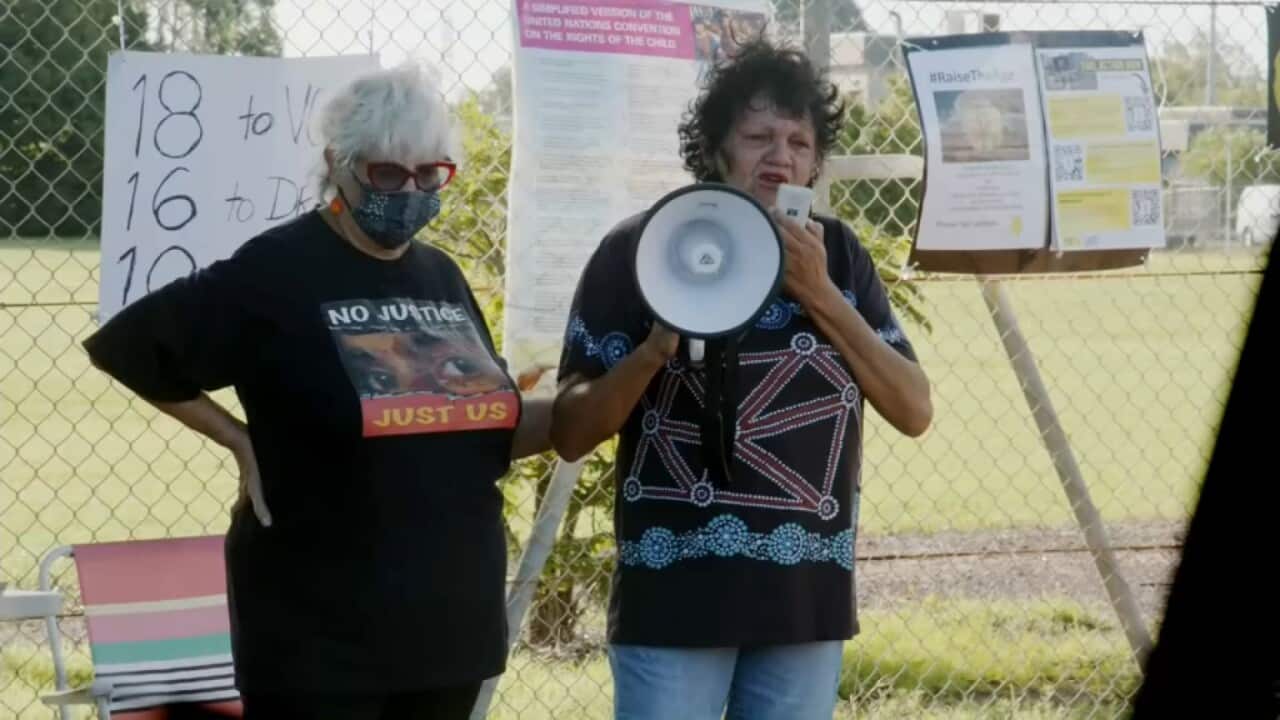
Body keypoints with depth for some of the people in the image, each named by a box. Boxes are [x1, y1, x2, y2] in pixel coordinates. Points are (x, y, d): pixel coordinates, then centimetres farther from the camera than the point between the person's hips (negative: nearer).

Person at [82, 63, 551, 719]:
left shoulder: (441, 277, 12)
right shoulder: (276, 271, -8)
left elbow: (490, 431, 17)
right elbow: (128, 347, -7)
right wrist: (242, 441, -8)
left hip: (446, 622, 6)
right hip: (319, 631, -6)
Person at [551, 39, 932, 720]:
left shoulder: (837, 254, 7)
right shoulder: (642, 248, -3)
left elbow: (914, 410, 1)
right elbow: (570, 433, -4)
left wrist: (819, 293, -10)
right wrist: (656, 348, -21)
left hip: (807, 598, 4)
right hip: (674, 595, -3)